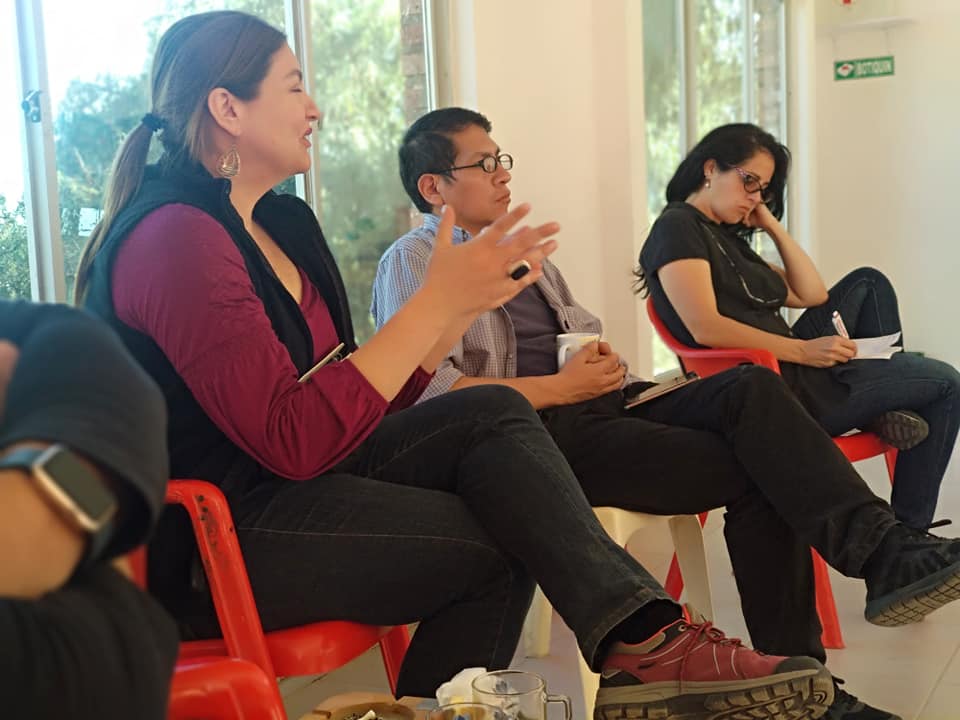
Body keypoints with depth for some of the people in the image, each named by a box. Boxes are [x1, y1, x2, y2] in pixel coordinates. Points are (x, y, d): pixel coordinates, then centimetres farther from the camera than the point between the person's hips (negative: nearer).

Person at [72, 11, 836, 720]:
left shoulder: (280, 220, 11)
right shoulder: (176, 238, -17)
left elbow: (358, 404, 10)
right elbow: (295, 439, -25)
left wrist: (467, 300, 2)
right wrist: (438, 300, -23)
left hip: (291, 480, 8)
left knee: (493, 415, -12)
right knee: (504, 542, -17)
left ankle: (637, 637, -16)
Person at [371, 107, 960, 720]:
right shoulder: (414, 262, 1)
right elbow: (427, 387, -15)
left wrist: (603, 362, 5)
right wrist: (559, 388, -14)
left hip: (594, 401, 7)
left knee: (751, 387, -21)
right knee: (754, 472, -23)